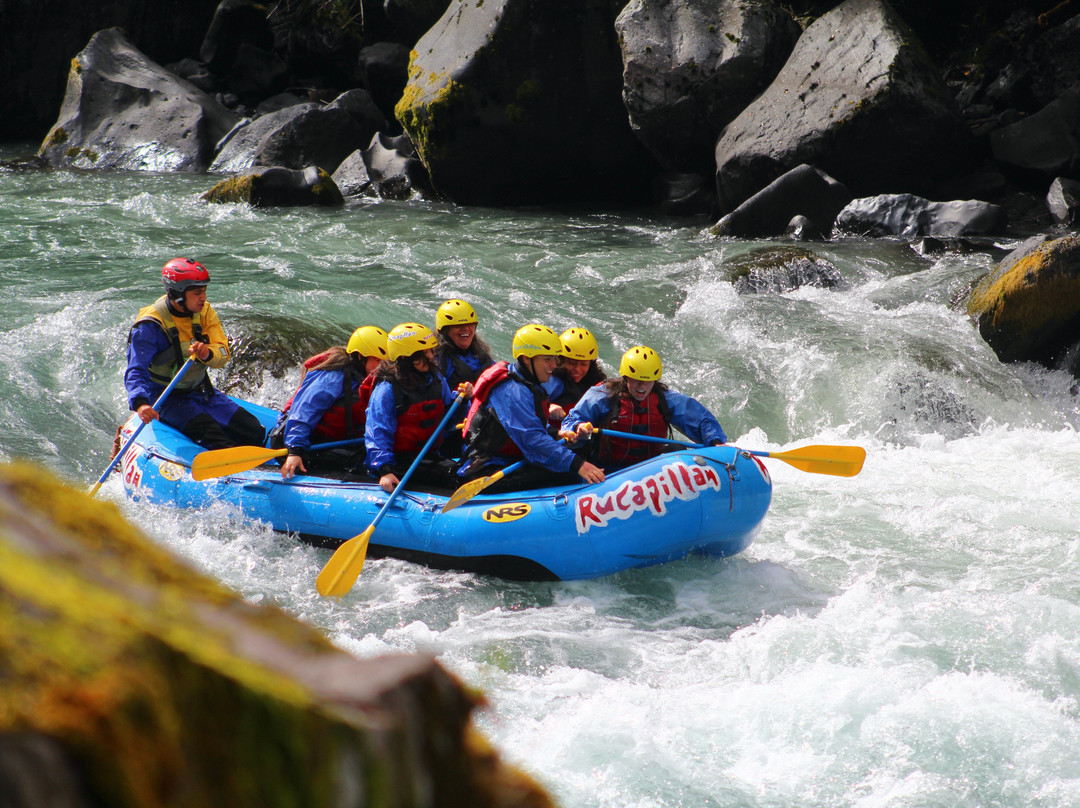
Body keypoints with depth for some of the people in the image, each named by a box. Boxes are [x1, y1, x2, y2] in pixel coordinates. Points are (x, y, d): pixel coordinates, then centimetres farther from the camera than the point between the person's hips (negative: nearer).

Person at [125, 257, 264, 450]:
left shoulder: (204, 312, 0)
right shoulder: (150, 325, -18)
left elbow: (223, 352, -9)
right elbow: (136, 371, -25)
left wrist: (208, 353, -36)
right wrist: (140, 403, -46)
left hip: (201, 391, 6)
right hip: (166, 398, -6)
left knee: (253, 431, -9)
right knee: (208, 431, -32)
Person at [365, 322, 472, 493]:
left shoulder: (435, 379, 11)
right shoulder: (386, 390, -11)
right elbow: (378, 434, -15)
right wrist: (384, 471, -27)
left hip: (430, 456, 7)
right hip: (400, 459, -7)